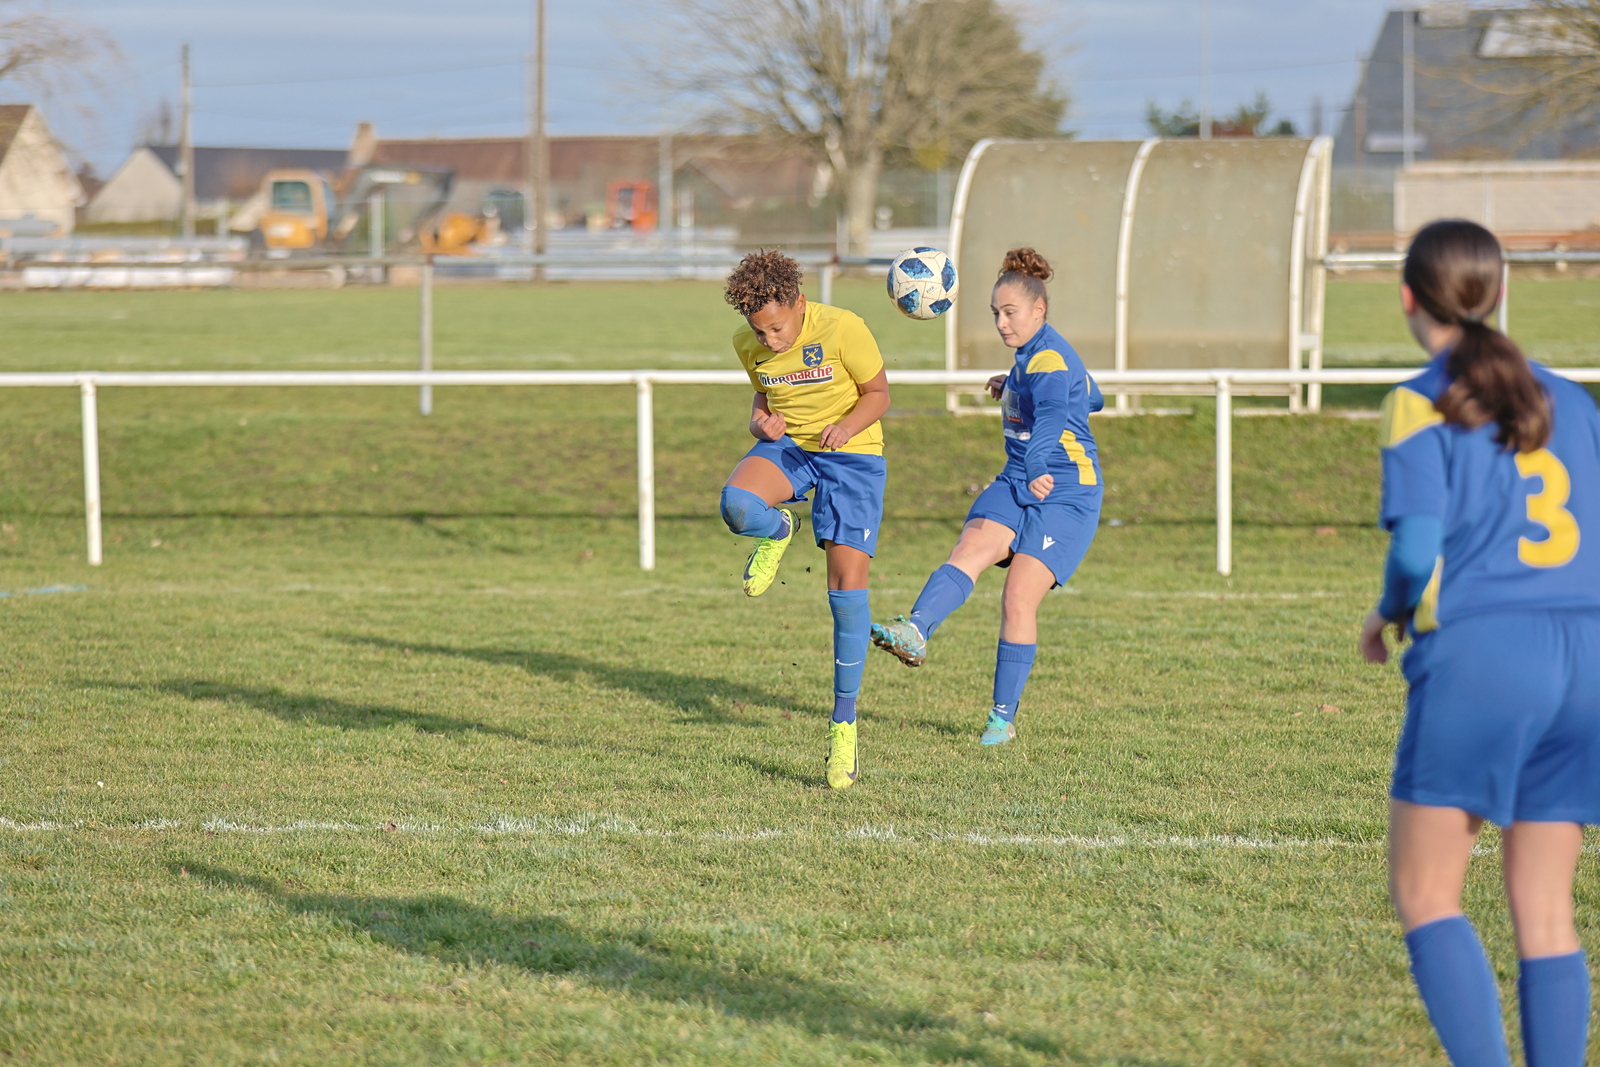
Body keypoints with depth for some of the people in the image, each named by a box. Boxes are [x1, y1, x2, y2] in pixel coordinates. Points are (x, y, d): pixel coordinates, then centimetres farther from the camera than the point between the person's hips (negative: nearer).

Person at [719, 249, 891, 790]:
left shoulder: (842, 329, -20)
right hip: (788, 446, 3)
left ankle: (844, 724, 0)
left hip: (853, 453, -3)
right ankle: (778, 532, 6)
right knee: (737, 505, -33)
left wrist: (848, 426, -28)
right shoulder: (749, 344, -6)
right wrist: (761, 421, -12)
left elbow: (878, 393, -8)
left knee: (848, 585, -9)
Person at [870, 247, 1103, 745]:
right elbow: (1090, 398, 31)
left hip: (1066, 497, -8)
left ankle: (1003, 717, 0)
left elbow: (1051, 419, -36)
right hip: (1017, 485, 8)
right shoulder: (1030, 356, 13)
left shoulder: (1050, 360, -17)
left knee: (1018, 597, -12)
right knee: (970, 549, -21)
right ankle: (914, 632, -46)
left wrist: (1039, 474, -53)